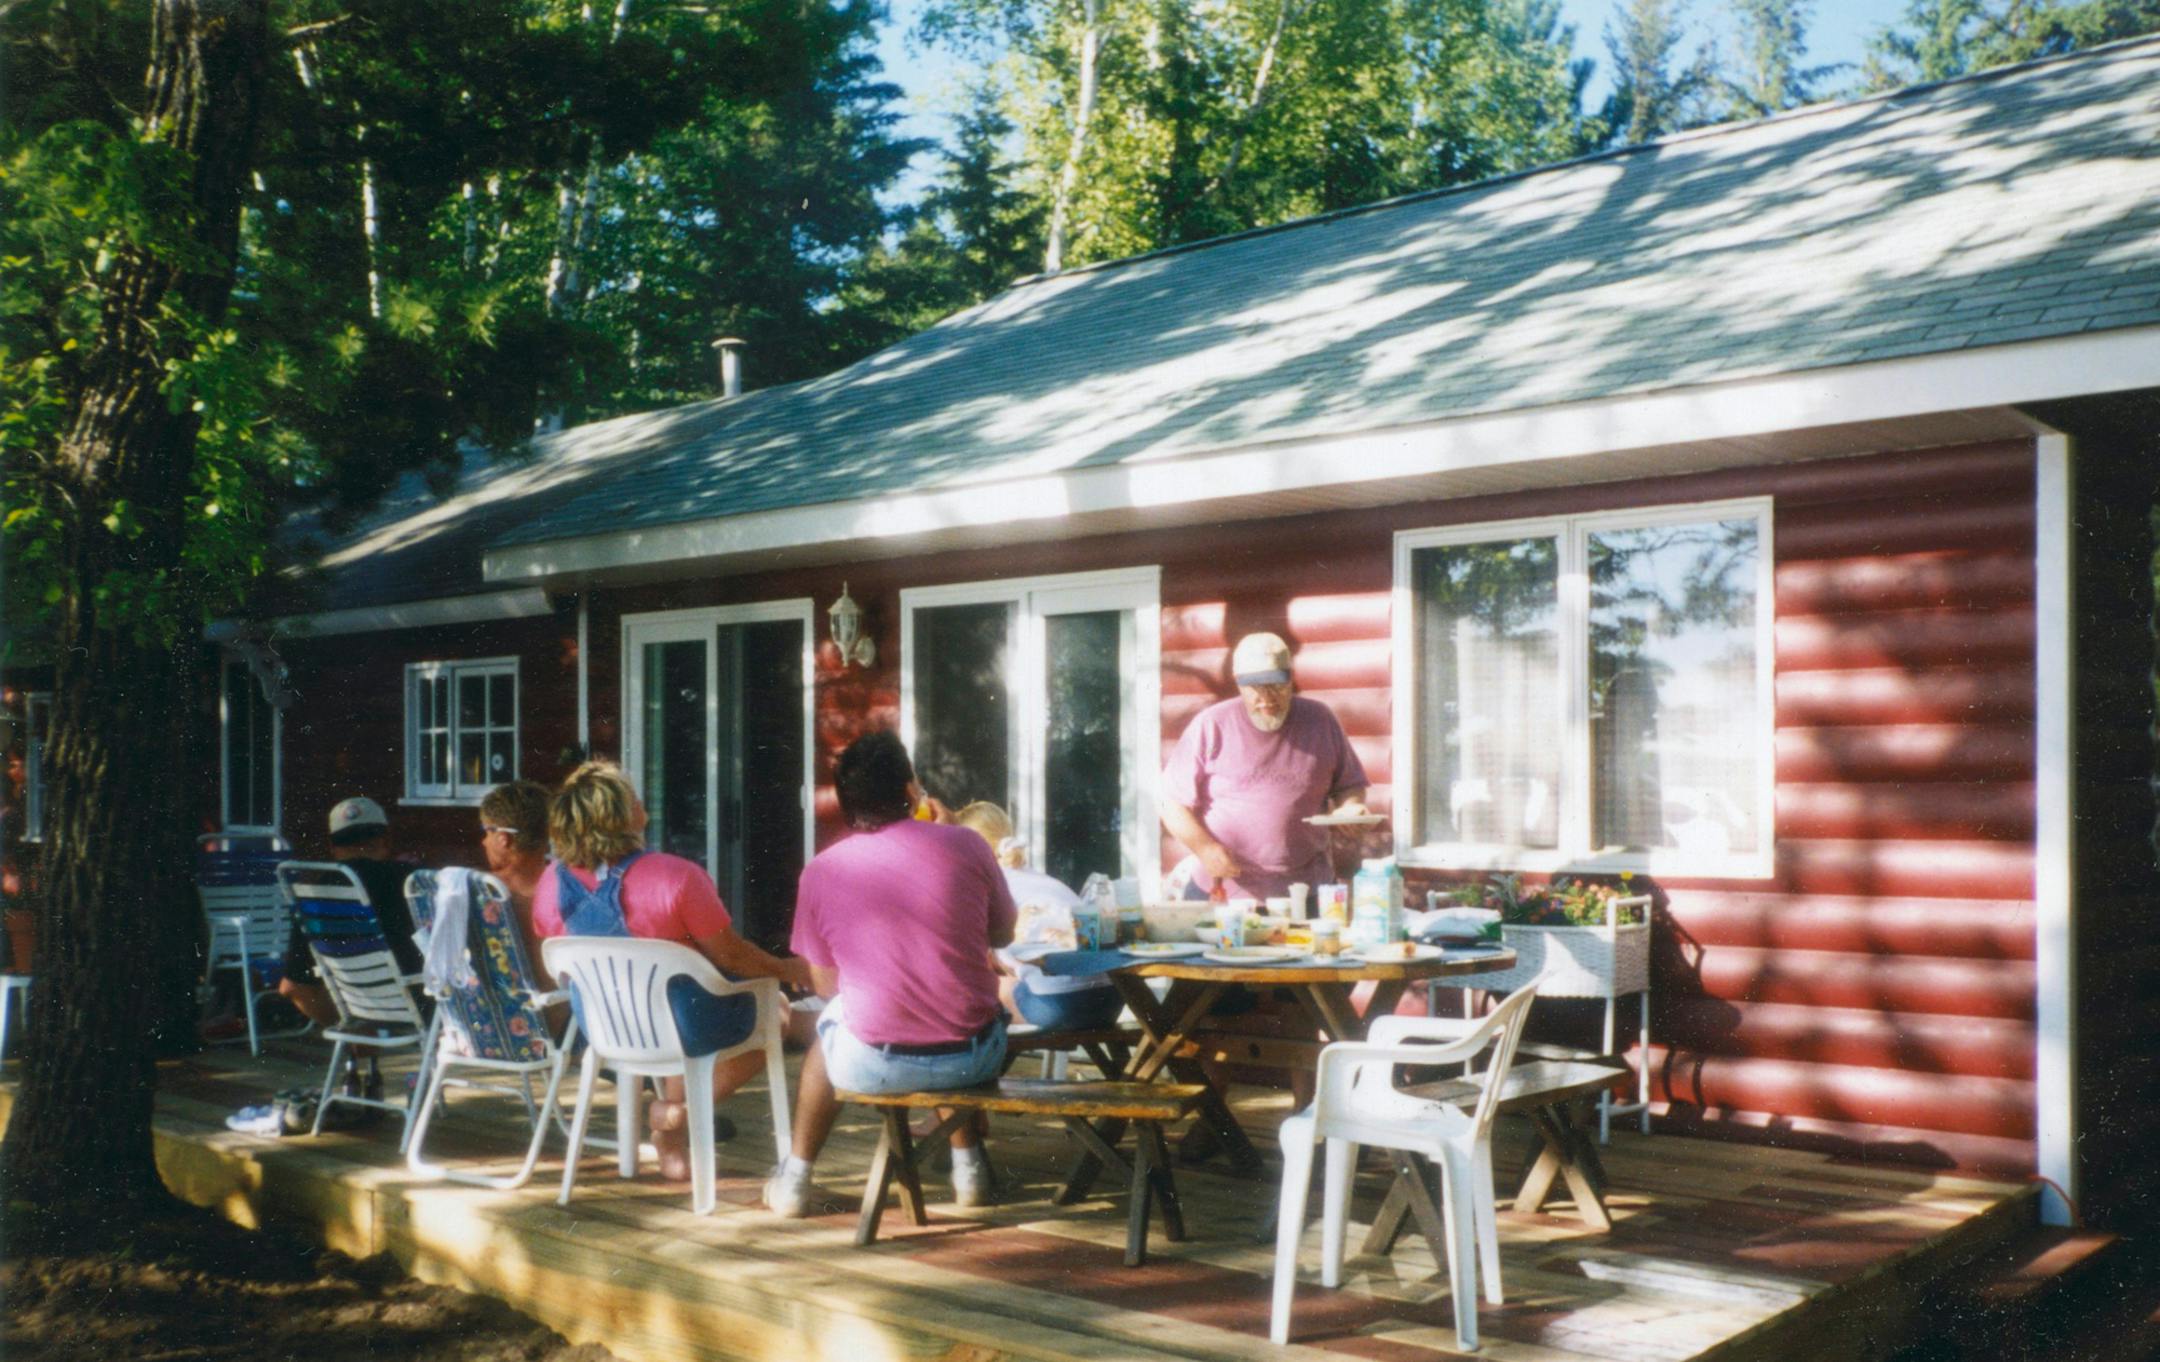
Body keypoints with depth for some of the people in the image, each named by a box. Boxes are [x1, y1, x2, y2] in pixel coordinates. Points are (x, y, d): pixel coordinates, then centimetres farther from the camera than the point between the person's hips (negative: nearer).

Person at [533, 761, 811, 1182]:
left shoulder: (551, 886, -10)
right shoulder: (676, 877, -26)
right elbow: (731, 956, -16)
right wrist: (787, 969, 4)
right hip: (688, 1028, -6)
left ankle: (674, 1147, 24)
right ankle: (678, 1111, 7)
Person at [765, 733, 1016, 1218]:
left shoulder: (821, 871, -5)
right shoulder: (965, 844, -6)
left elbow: (824, 983, 6)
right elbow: (1002, 935, 12)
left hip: (874, 1066, 0)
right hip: (972, 1060, 1)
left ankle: (794, 1180, 38)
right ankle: (967, 1164, 39)